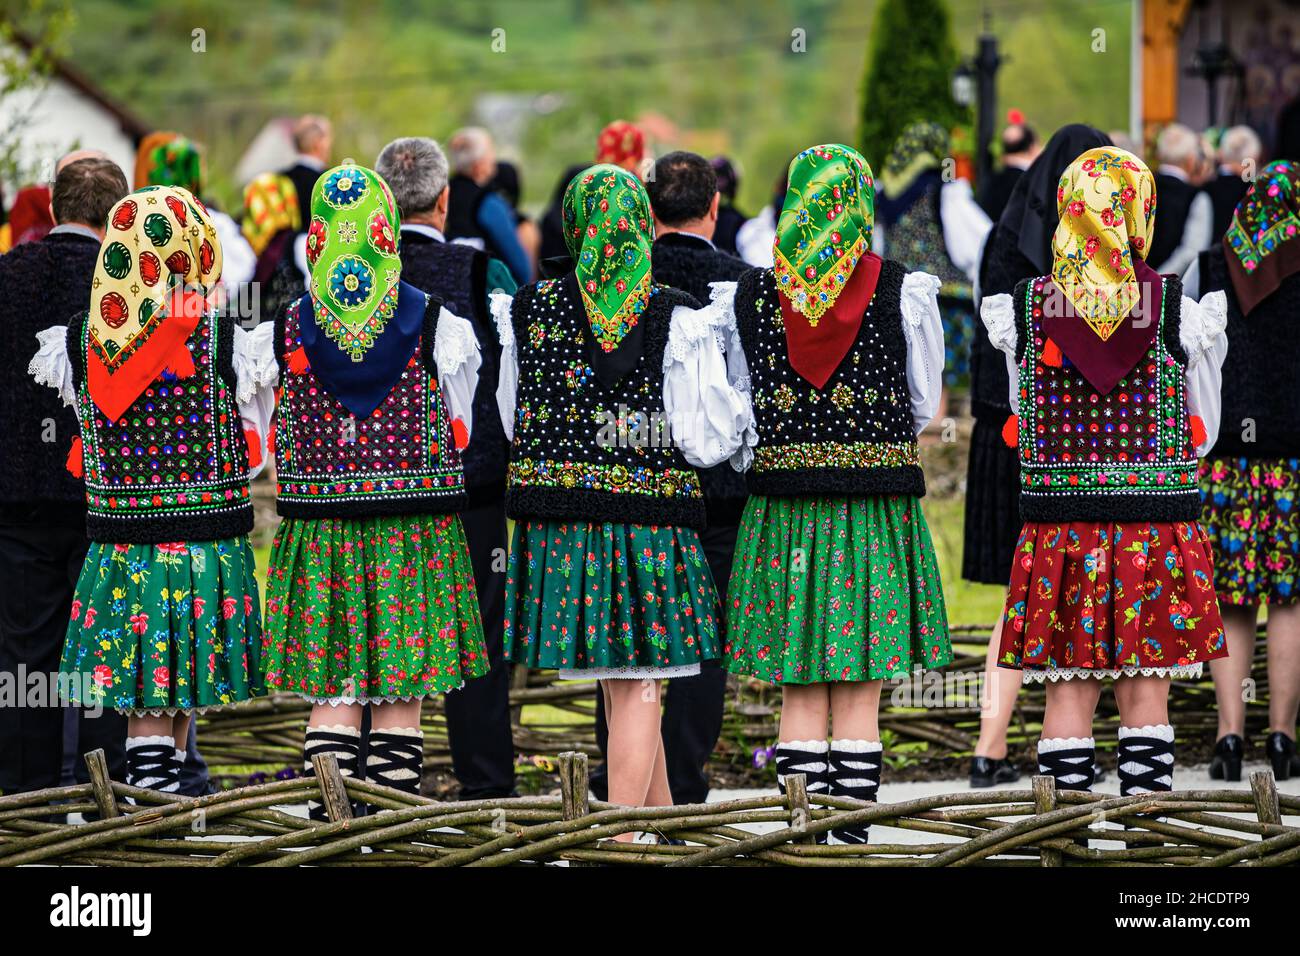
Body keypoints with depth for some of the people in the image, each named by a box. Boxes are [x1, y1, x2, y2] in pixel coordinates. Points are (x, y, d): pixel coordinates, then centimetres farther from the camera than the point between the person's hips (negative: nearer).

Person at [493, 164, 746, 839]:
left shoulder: (527, 311, 0)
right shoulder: (678, 320, -9)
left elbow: (512, 425, 9)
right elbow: (705, 440, -8)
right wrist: (739, 407, 12)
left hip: (558, 521, 3)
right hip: (647, 523, -3)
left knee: (622, 684, 15)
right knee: (636, 686, 3)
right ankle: (621, 845, -1)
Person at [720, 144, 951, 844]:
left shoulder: (750, 293, -1)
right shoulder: (905, 291, -6)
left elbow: (740, 412, 6)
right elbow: (923, 404, 5)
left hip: (781, 508, 2)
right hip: (878, 509, -1)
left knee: (800, 693, 6)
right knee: (861, 696, 3)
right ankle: (850, 837, 2)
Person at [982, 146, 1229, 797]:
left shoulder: (1023, 310, -3)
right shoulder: (1181, 313, -6)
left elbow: (1025, 426, 8)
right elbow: (1204, 432, 5)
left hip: (1058, 527, 1)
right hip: (1158, 531, -1)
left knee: (1067, 689, 6)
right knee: (1146, 692, 6)